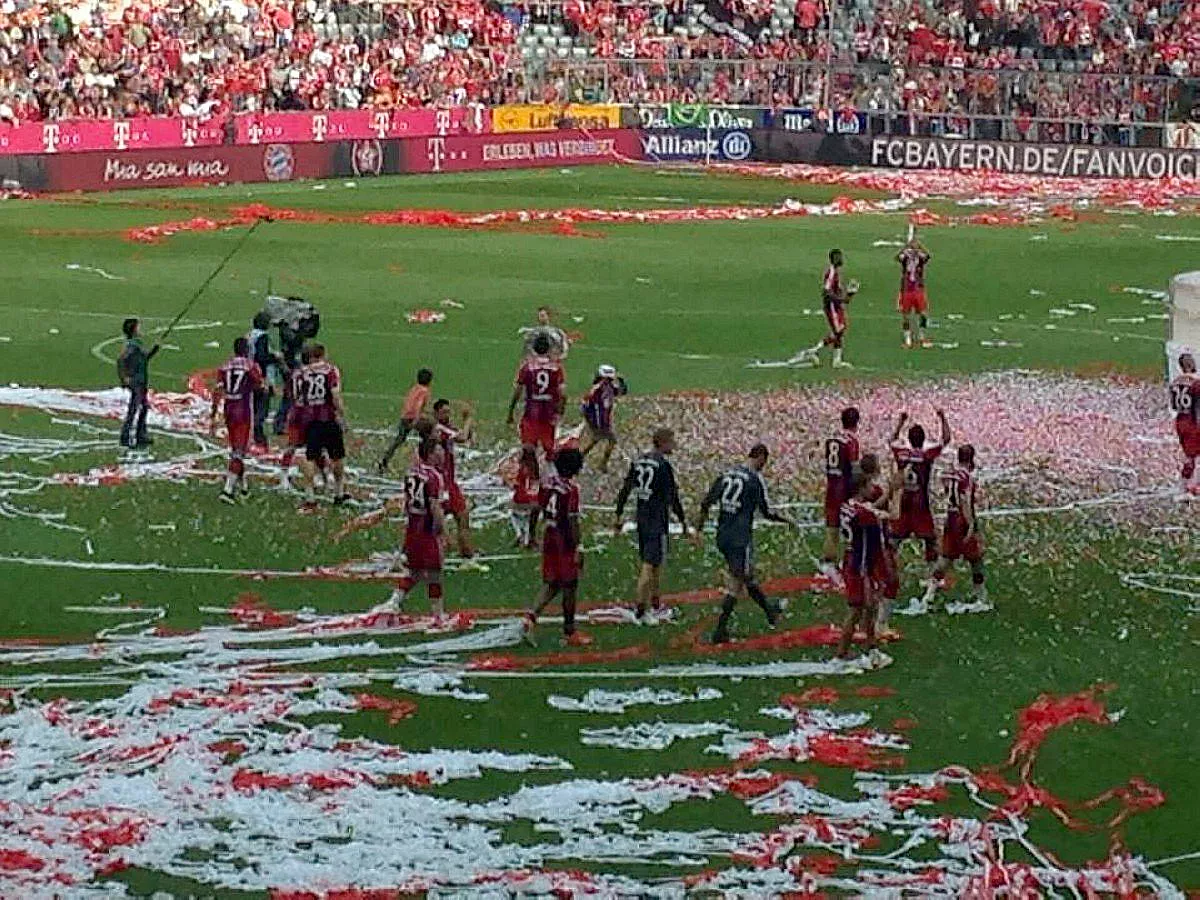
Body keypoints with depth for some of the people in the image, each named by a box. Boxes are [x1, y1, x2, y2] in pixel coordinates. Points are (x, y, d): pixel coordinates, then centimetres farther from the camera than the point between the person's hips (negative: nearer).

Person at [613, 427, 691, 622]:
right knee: (650, 566, -4)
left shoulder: (639, 461, 7)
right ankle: (640, 610, -4)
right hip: (657, 519, -8)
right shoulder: (663, 465, -14)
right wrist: (683, 521, -5)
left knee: (651, 563, 18)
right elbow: (672, 497, -13)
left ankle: (656, 605, 29)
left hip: (641, 517, 8)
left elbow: (625, 491, 10)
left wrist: (618, 517, 15)